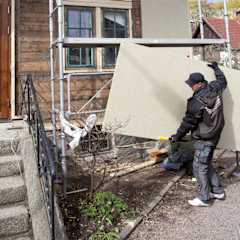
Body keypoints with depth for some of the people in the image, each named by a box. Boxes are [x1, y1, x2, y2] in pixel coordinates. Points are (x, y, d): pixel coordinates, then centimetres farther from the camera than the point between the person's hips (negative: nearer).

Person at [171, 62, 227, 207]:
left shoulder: (196, 102, -23)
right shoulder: (215, 89, -2)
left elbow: (188, 122, -14)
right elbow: (223, 81, 23)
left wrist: (178, 136, -1)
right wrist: (216, 68, 39)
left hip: (203, 139, -9)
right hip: (214, 136, 9)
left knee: (199, 167, 0)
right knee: (207, 164, 20)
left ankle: (204, 198, 7)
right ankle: (218, 191, 28)